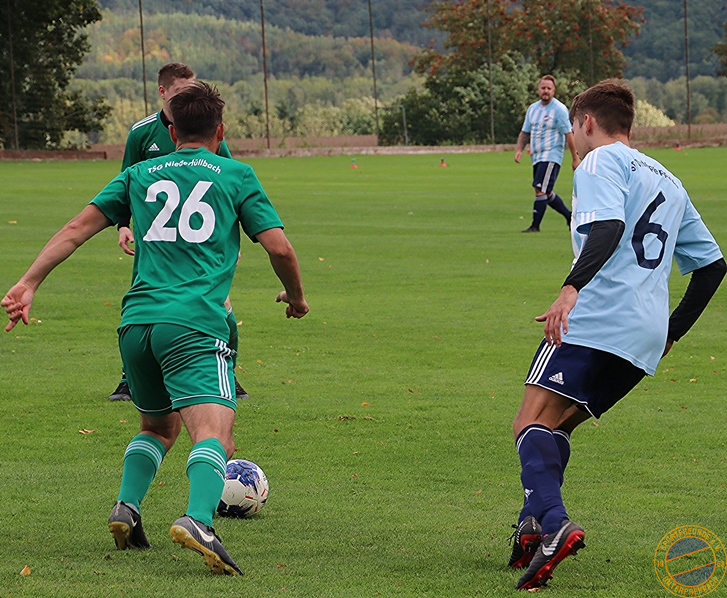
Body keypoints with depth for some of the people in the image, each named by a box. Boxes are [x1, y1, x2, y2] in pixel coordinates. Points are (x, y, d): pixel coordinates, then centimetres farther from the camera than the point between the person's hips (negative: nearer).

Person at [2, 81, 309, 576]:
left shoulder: (139, 175, 21)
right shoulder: (236, 175, 12)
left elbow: (76, 229, 12)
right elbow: (279, 246, 6)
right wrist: (296, 298, 24)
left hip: (136, 321, 5)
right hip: (195, 325, -5)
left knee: (159, 427, 27)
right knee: (214, 435, -17)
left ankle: (127, 506, 8)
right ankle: (198, 520, -43)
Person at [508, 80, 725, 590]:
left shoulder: (601, 161, 4)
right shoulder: (668, 181, 29)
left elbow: (608, 227, -17)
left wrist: (572, 288, -30)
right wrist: (672, 332, 31)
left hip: (597, 316, -8)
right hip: (647, 338, 8)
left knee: (533, 423, -16)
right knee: (554, 427, 16)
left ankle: (553, 524, -38)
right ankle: (534, 532, 2)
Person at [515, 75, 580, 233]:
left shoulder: (559, 110, -9)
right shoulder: (533, 109, 12)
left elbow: (568, 134, -10)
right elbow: (525, 132, 18)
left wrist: (575, 159, -11)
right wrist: (519, 150, 1)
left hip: (551, 156, -8)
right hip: (536, 157, 8)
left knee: (540, 190, -14)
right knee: (546, 193, 14)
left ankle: (535, 226, -10)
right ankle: (569, 216, 30)